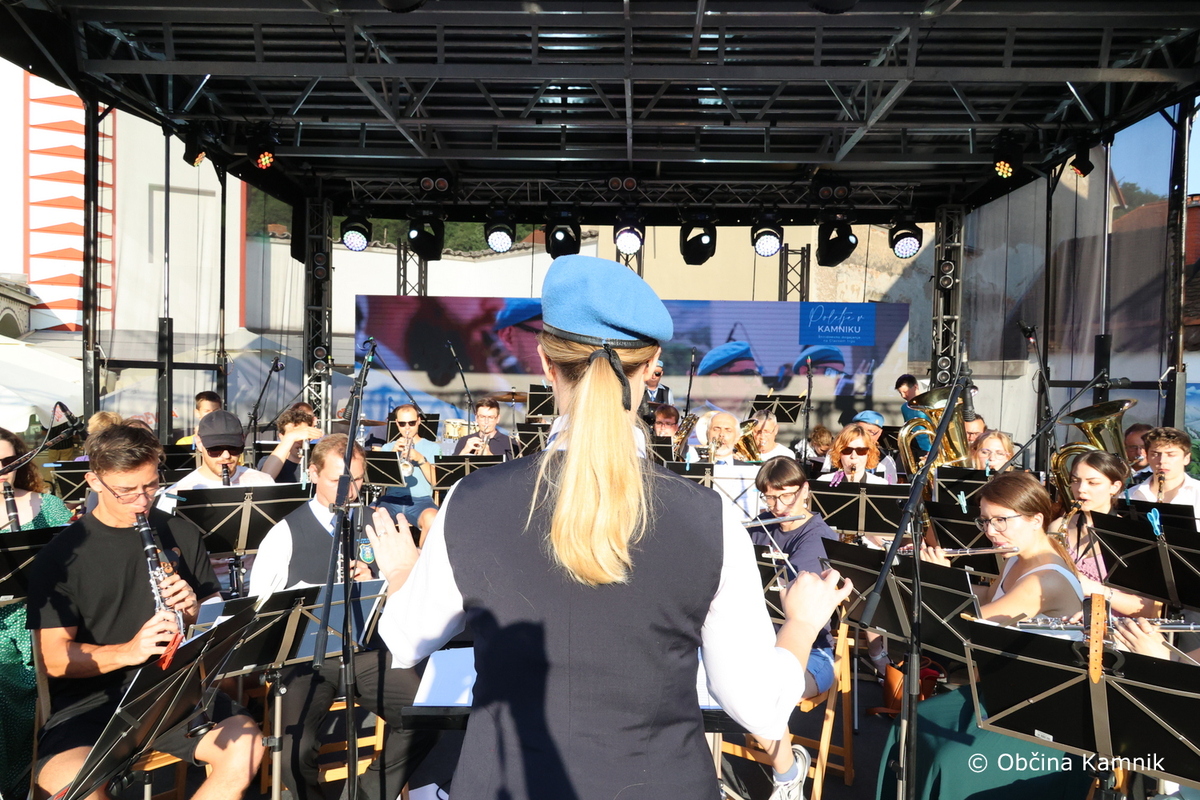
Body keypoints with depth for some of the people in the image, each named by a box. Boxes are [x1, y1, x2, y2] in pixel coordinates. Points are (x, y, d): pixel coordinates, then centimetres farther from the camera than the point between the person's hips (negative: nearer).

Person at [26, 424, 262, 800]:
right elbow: (54, 659, -5)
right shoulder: (59, 556, 0)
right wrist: (128, 651, -22)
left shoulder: (184, 535, 7)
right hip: (90, 699, -2)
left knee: (247, 743, -25)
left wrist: (195, 611, -10)